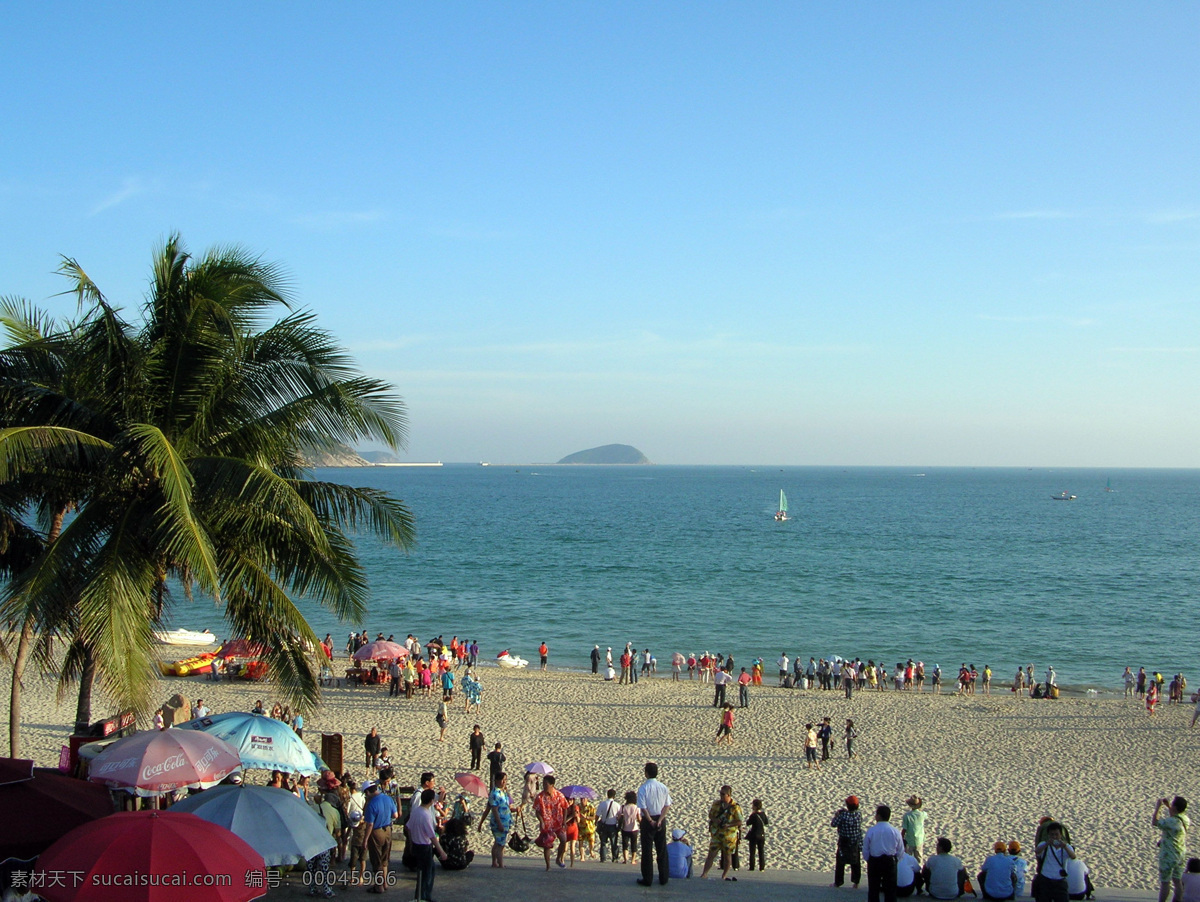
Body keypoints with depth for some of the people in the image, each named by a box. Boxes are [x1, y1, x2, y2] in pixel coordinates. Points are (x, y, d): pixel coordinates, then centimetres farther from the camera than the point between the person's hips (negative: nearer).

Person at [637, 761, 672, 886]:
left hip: (648, 820, -4)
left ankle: (648, 879, 6)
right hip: (661, 820, 4)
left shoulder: (643, 788, -13)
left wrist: (650, 821, -10)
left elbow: (643, 808, -17)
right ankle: (664, 878, 15)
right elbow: (667, 806, -2)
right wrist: (659, 820, -9)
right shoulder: (663, 787, 1)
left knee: (647, 850, 3)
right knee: (662, 849, 11)